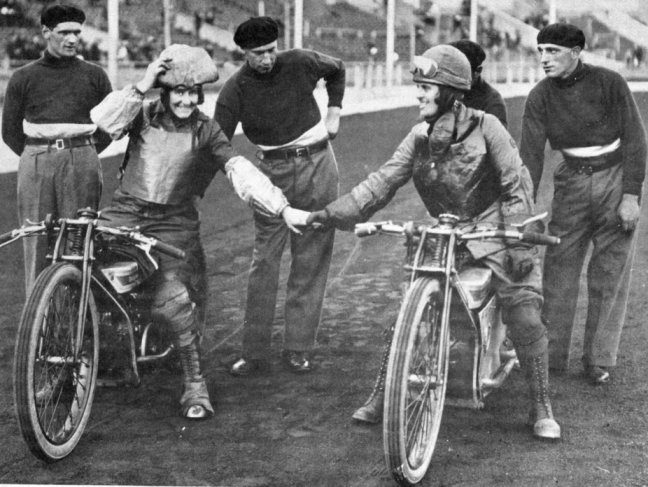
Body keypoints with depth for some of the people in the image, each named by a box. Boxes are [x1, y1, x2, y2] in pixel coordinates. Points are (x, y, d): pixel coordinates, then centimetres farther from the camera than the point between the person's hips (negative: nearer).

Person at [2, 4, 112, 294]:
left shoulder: (94, 75, 11)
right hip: (35, 165, 1)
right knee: (37, 243, -2)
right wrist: (37, 156, 9)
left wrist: (86, 152, 10)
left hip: (82, 162, 0)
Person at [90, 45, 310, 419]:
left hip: (174, 224, -2)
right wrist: (141, 87, -19)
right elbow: (102, 121, -14)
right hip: (125, 214, 2)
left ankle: (195, 383, -3)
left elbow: (242, 172, -11)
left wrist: (284, 209, -22)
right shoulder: (145, 115, 3)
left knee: (169, 300, -21)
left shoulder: (205, 131, -1)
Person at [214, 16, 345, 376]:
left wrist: (333, 114, 10)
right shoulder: (236, 89, -9)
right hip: (273, 171, -1)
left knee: (312, 261, 1)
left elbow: (337, 70, 17)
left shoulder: (300, 63, -5)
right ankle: (255, 352, 2)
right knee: (264, 262, -4)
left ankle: (298, 350, 6)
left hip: (317, 164, 1)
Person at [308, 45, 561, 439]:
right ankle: (381, 400, 8)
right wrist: (331, 215, -12)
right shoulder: (420, 137, 3)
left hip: (494, 229, -4)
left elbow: (517, 184, -12)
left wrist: (519, 242, -21)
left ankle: (543, 410, 2)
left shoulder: (485, 128, -10)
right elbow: (382, 182, -2)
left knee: (525, 318, -14)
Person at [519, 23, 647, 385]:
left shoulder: (609, 83, -11)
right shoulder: (540, 97, -3)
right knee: (558, 270, 1)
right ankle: (552, 355, 11)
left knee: (609, 275, -1)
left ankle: (599, 360, 8)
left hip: (616, 180, -3)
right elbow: (531, 154, -6)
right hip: (571, 183, 3)